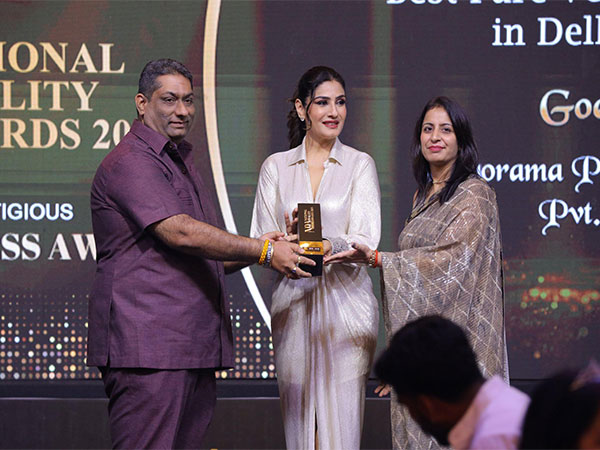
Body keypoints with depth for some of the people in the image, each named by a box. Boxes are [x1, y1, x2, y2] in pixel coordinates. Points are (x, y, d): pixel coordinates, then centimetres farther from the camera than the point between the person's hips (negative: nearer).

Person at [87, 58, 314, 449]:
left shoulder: (180, 161, 25)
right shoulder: (130, 163, -8)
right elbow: (180, 234, -19)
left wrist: (255, 251, 7)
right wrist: (263, 251, -17)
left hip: (194, 347, 9)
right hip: (147, 345, -9)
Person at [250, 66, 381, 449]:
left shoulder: (360, 165, 5)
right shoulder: (276, 167, 11)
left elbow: (366, 240, -7)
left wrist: (331, 246, -27)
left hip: (345, 301, -2)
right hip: (292, 303, 2)